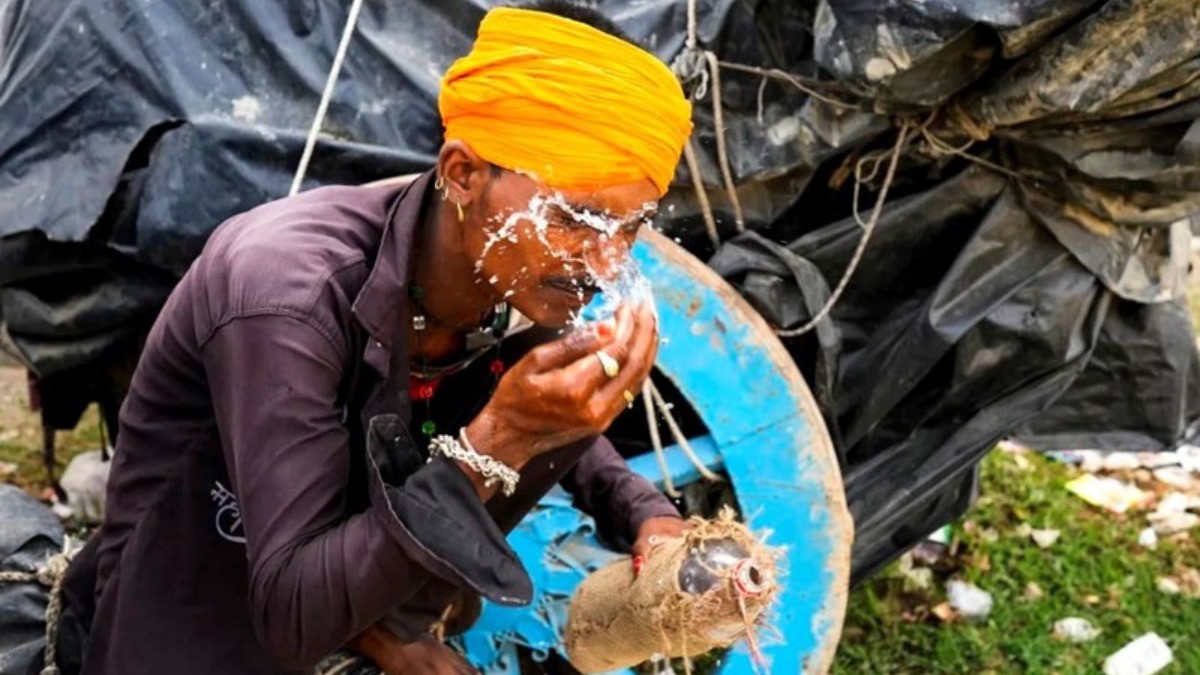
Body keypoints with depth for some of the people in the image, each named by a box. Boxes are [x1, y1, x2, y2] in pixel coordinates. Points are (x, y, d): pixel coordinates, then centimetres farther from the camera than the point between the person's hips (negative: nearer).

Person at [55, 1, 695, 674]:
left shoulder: (522, 286, -12)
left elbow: (553, 425, 10)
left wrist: (647, 517, -9)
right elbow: (294, 616, -32)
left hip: (360, 597, 7)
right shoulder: (288, 296, -31)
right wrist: (497, 439, -38)